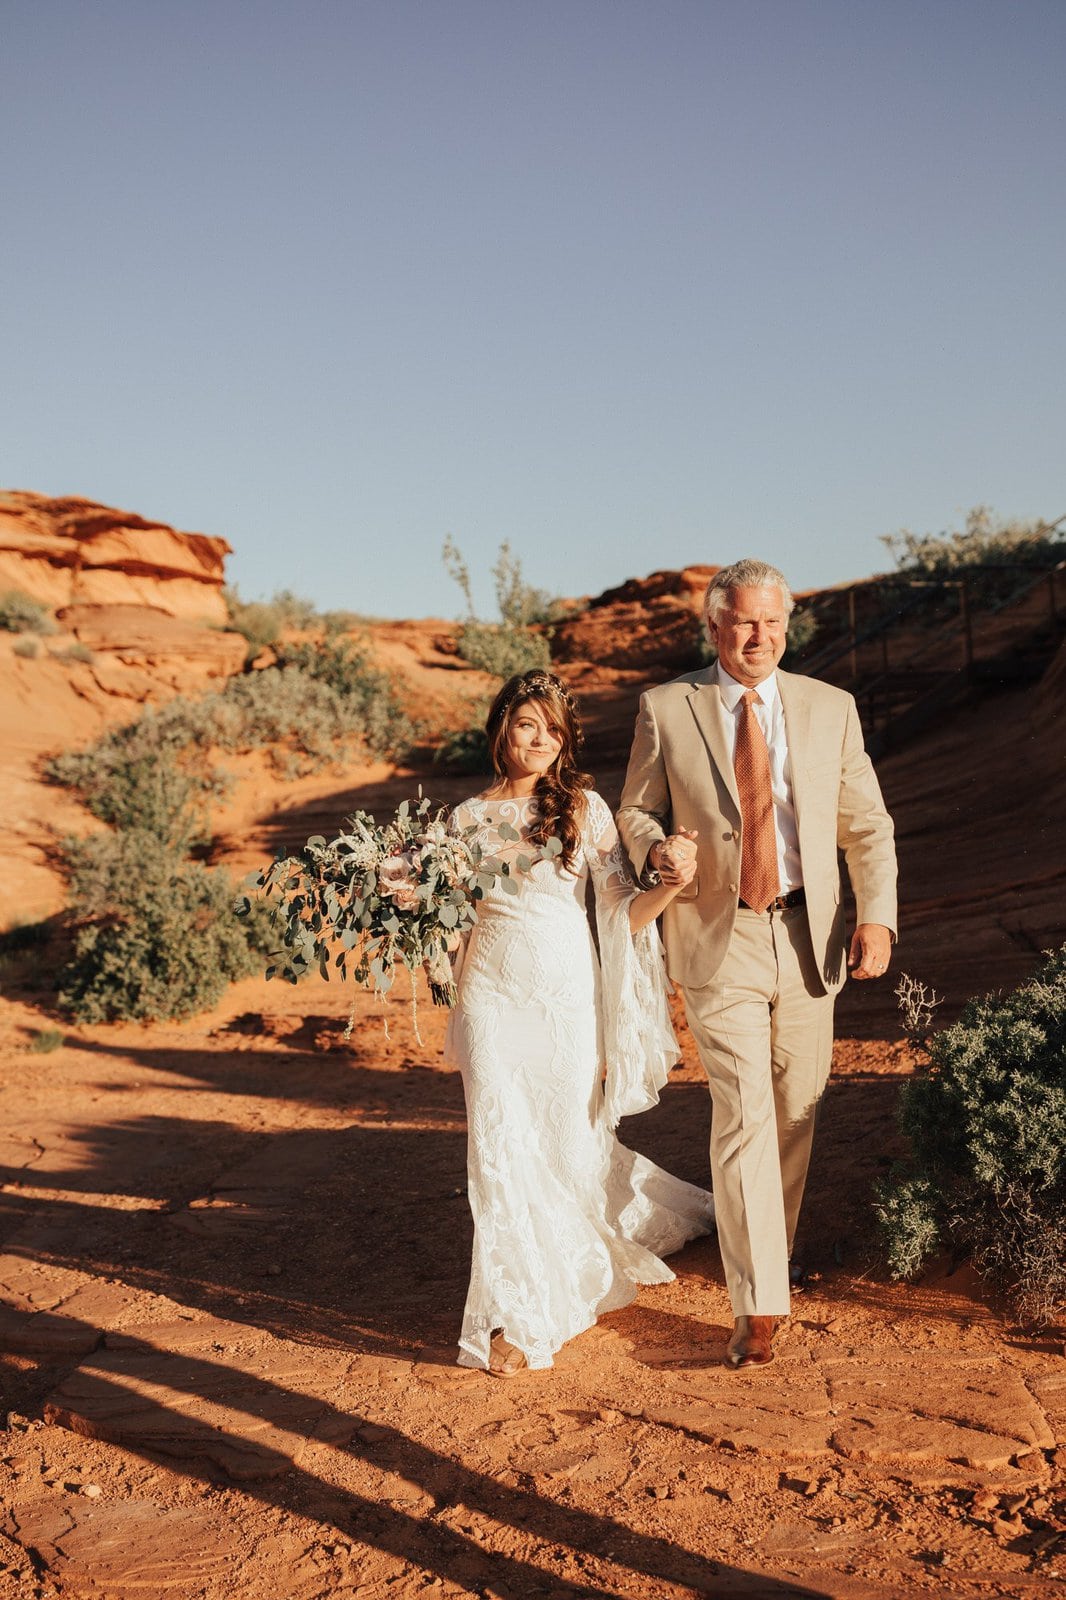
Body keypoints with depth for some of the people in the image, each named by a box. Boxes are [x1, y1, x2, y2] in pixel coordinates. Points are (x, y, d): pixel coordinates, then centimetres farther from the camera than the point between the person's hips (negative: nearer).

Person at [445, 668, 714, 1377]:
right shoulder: (469, 817, 6)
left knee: (569, 1138, 8)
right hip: (492, 993, 1)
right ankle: (513, 1314, 1)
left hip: (568, 992, -1)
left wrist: (671, 886, -24)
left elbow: (626, 912, -5)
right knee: (501, 1143, -7)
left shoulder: (584, 807, 0)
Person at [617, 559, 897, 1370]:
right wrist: (660, 851, -17)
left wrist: (877, 917, -7)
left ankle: (777, 1246, 38)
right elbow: (636, 810, 6)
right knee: (743, 1117, -8)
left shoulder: (831, 708, 3)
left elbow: (867, 825, 5)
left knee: (797, 1111, 14)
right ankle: (759, 1305, -1)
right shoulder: (666, 709, -2)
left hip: (808, 935, 3)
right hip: (719, 938, -3)